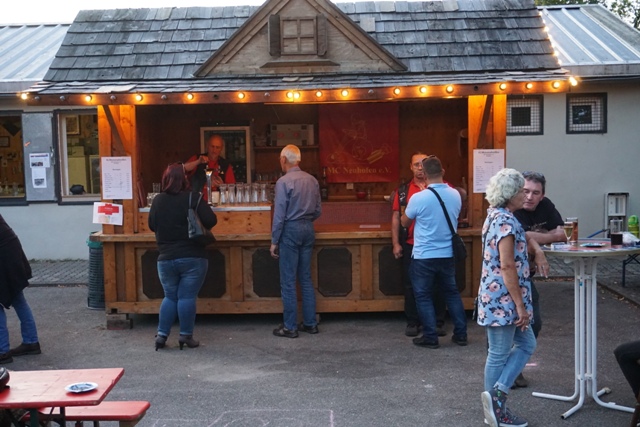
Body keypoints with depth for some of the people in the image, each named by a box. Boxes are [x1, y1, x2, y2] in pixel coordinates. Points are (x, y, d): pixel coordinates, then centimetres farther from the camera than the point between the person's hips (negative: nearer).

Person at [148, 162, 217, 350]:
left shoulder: (158, 200, 1)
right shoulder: (193, 198, -10)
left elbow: (152, 225, 12)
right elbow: (211, 221, -12)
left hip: (166, 259, 3)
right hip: (193, 258, -3)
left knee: (170, 297, 15)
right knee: (187, 297, 2)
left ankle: (161, 335, 15)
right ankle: (186, 336, 8)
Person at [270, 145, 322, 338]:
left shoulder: (283, 181, -12)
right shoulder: (312, 180, 6)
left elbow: (279, 214, -13)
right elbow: (318, 211, 10)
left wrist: (274, 241, -7)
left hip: (290, 230, -6)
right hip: (308, 230, 6)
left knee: (288, 281, 0)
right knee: (306, 279, 13)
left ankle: (290, 327, 5)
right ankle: (310, 323, 17)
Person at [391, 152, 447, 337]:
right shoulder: (403, 190, 6)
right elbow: (396, 218, 5)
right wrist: (396, 244, -1)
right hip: (411, 245, 1)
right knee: (411, 284, 7)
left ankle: (438, 322, 16)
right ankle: (412, 322, 17)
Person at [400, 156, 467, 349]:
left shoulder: (418, 198, -17)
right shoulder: (455, 195, -2)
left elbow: (404, 223, 0)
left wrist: (406, 215, 22)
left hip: (424, 256, -5)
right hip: (448, 254, 5)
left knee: (424, 296, 8)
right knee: (452, 292, 18)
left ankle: (430, 337, 10)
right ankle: (460, 334, 22)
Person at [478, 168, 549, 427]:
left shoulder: (497, 215, 10)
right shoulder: (505, 221, -19)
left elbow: (522, 239, 29)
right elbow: (508, 266, -24)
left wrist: (537, 250, 9)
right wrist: (520, 305, -20)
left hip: (500, 298, 10)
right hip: (503, 299, -10)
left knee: (526, 344, 15)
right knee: (499, 354, 1)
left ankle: (497, 395, 9)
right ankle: (496, 405, 11)